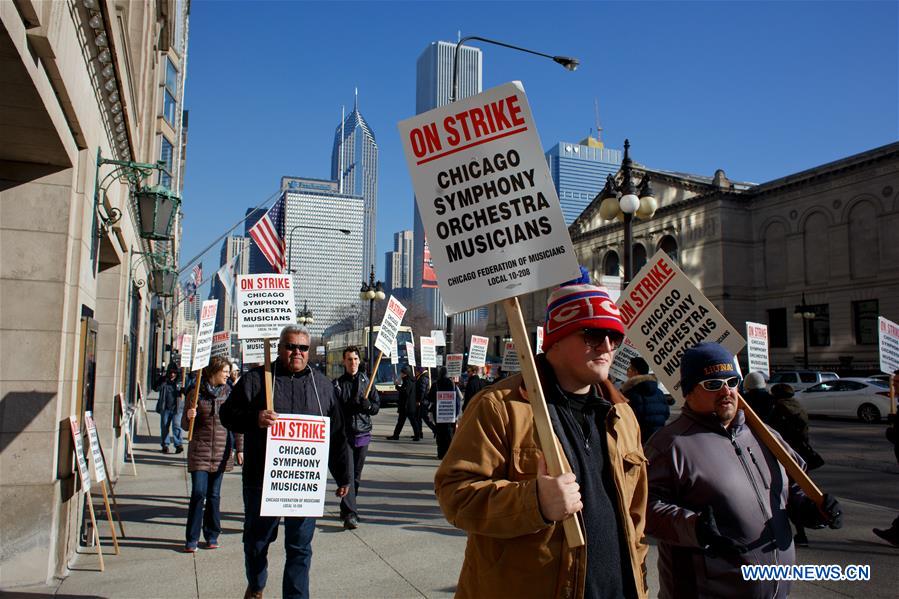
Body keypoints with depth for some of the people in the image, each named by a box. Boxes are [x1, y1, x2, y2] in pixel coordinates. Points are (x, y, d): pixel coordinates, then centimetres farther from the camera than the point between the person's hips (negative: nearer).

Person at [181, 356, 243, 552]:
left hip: (221, 452, 1)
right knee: (198, 493, -5)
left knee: (214, 495, 8)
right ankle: (192, 538, 7)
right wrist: (189, 416, -17)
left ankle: (212, 536, 20)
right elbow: (186, 426, 5)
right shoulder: (197, 392, 1)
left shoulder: (229, 393, 5)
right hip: (199, 450, -1)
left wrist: (240, 449, 2)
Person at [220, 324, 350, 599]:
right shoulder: (256, 379, 1)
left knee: (300, 546, 6)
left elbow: (337, 433, 12)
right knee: (257, 540, 17)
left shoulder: (322, 384, 9)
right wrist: (255, 419, -23)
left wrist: (343, 475, 11)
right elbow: (228, 414, -2)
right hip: (262, 477, 0)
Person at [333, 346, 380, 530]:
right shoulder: (337, 384, 1)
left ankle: (346, 508, 27)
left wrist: (367, 405, -10)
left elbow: (377, 406, 9)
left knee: (356, 475, 12)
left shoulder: (366, 381, 9)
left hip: (363, 434, 3)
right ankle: (350, 514, -13)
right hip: (344, 434, -3)